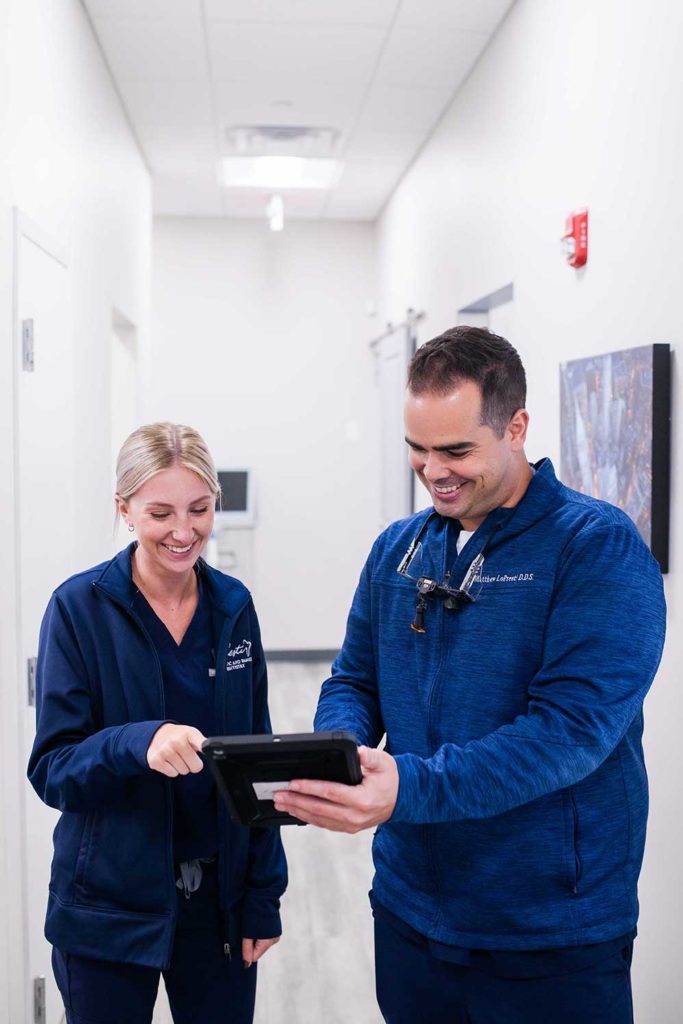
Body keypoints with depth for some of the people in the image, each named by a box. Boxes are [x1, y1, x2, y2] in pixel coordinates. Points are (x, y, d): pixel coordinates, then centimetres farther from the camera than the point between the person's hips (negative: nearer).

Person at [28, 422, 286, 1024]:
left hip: (221, 899, 3)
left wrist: (264, 896, 1)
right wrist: (138, 742, -31)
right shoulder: (80, 608, -11)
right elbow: (51, 770, -12)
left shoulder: (233, 606, 0)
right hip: (110, 908, -3)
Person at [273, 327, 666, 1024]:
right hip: (407, 910, 5)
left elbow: (573, 726, -23)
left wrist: (410, 789, -32)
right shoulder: (396, 549, 4)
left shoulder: (598, 547, -15)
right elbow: (354, 681, 8)